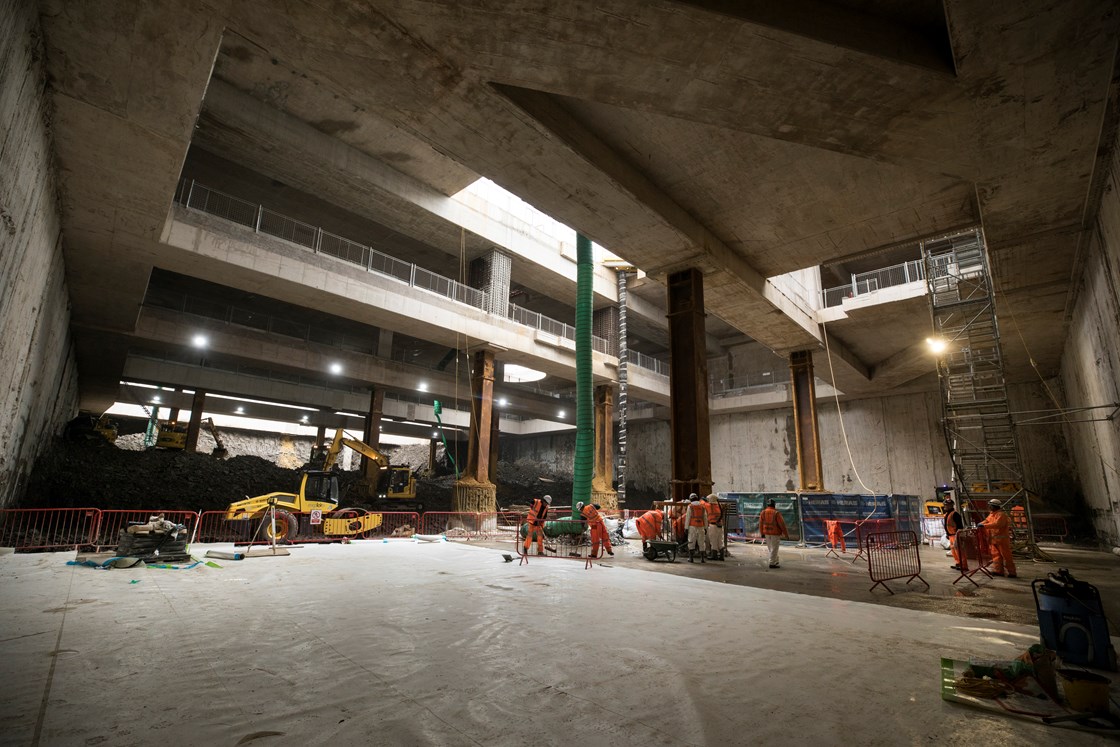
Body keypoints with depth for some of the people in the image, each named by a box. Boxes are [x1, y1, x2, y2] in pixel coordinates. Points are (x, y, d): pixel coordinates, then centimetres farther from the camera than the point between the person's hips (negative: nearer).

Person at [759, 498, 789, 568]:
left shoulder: (763, 512, -2)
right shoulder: (776, 513, -14)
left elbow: (760, 523, -1)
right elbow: (782, 524, -12)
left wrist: (762, 534, 8)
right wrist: (786, 534, -3)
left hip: (767, 533, 5)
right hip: (775, 534, -5)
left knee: (771, 549, 16)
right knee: (774, 549, 1)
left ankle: (776, 562, 23)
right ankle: (772, 564, 2)